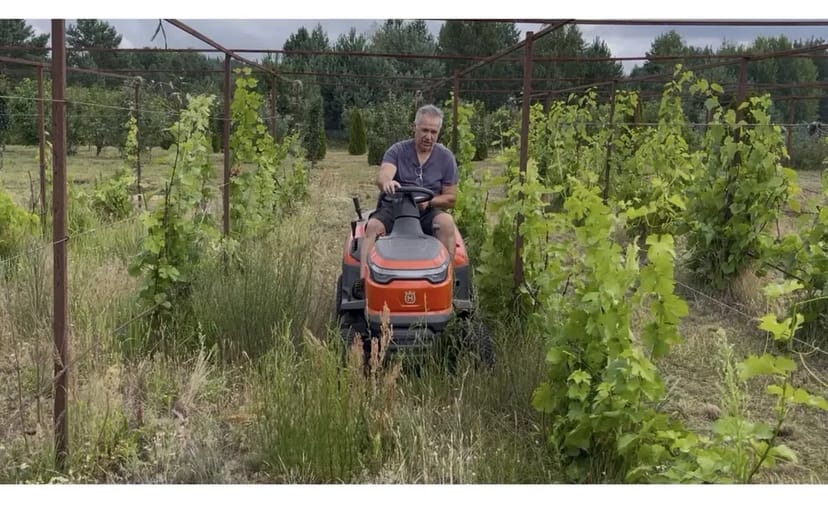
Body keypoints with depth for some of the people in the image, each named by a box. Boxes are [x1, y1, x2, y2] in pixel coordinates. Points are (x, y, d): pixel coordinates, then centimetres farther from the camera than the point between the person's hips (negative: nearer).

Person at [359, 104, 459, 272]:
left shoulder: (446, 157, 4)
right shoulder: (397, 151, 1)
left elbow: (450, 199, 5)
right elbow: (382, 176, -18)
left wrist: (429, 201, -17)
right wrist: (386, 183, -45)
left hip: (429, 213, 0)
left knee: (446, 222, -32)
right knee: (373, 226, -29)